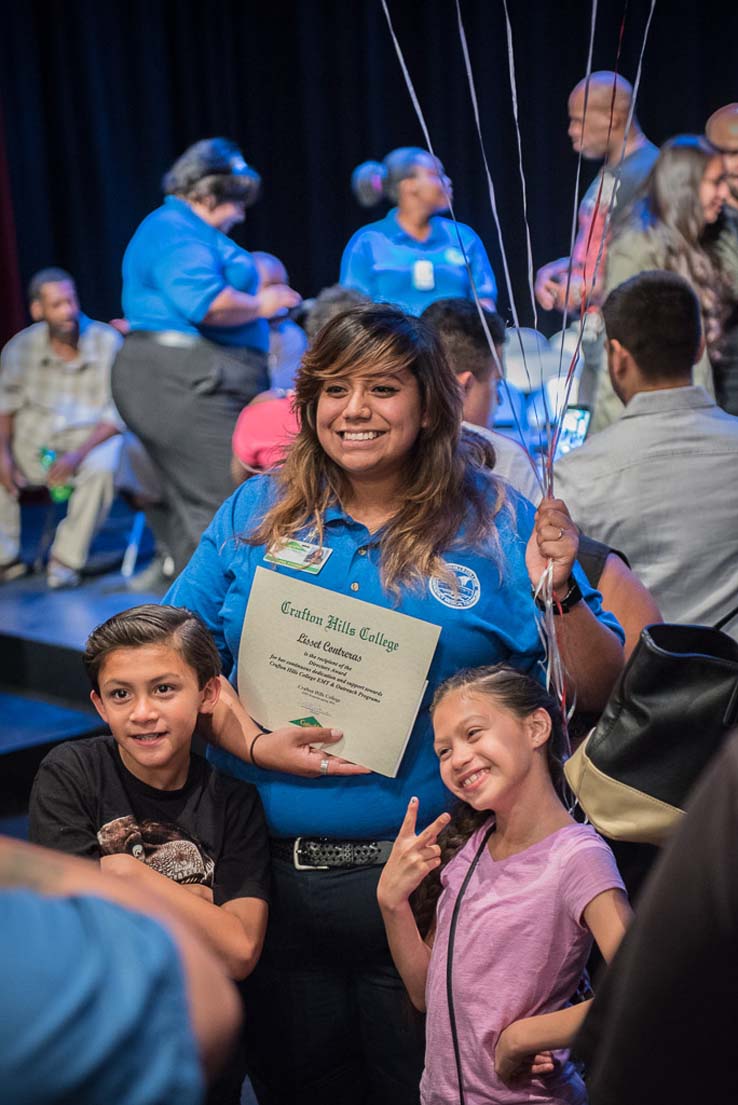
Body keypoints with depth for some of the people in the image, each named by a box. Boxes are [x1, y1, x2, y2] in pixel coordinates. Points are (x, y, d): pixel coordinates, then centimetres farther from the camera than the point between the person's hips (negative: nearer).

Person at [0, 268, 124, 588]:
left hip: (93, 436, -3)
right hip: (35, 438, 3)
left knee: (102, 466, -36)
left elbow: (119, 413, -11)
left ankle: (66, 558, -20)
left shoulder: (108, 342, -9)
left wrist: (78, 454, -23)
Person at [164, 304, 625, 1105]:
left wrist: (558, 594, -19)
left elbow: (596, 695, -2)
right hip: (273, 877, 3)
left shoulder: (497, 525, -2)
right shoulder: (256, 513, 5)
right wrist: (254, 743, -13)